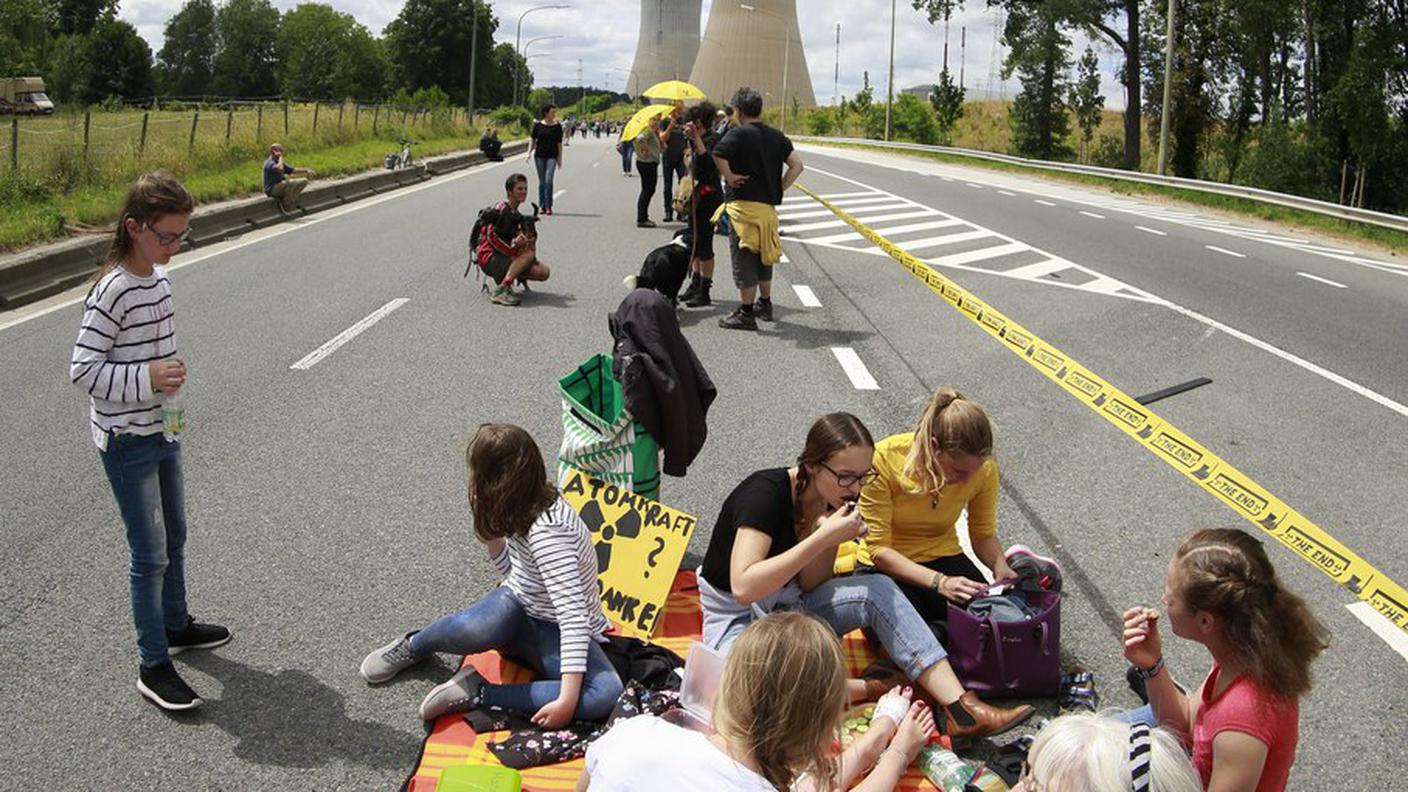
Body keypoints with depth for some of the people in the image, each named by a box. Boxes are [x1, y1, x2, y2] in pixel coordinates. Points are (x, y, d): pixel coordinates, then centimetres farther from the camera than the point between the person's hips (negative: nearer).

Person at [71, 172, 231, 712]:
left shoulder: (157, 276, 3)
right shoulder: (112, 292, -22)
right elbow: (83, 370, -21)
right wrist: (148, 378, -29)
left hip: (161, 430, 8)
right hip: (127, 440, -8)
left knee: (174, 535, 21)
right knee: (151, 554, -3)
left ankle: (175, 625, 41)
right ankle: (153, 667, 9)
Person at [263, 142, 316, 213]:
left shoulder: (279, 162, 15)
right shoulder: (269, 163, -16)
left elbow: (294, 171, 19)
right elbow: (280, 169, -38)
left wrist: (306, 170, 4)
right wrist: (280, 158, -20)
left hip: (282, 187, 10)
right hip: (272, 189, -10)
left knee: (303, 181, 3)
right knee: (290, 183, -36)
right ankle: (286, 206, -19)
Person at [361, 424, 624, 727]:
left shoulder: (548, 532, -28)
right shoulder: (526, 509, -4)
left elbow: (573, 614, -34)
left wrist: (567, 700, -38)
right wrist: (491, 534, -4)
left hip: (559, 633, -5)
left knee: (606, 696, -36)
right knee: (471, 628, -32)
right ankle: (412, 646, 2)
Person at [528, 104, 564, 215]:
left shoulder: (557, 126, 3)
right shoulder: (538, 125, 2)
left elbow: (559, 143, 6)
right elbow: (532, 139, 7)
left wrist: (560, 159, 4)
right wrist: (529, 152, -5)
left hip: (552, 156, -1)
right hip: (539, 156, 1)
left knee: (548, 180, -13)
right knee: (541, 181, 7)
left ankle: (549, 206, -8)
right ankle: (543, 206, 14)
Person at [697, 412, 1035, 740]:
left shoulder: (829, 500, -2)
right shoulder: (764, 493, -25)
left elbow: (810, 588, -1)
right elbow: (743, 588, -36)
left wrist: (826, 533, -20)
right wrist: (823, 537, -35)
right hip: (737, 624, -7)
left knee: (878, 590, -17)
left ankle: (961, 708, -22)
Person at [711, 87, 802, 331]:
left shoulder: (738, 134, -9)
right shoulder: (776, 136, 10)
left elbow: (718, 153, -28)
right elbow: (797, 165, 6)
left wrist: (729, 177, -15)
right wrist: (779, 189, 6)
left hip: (743, 203, -6)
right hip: (768, 205, 6)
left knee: (744, 258, -1)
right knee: (764, 256, 20)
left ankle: (746, 314, 2)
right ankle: (765, 305, 30)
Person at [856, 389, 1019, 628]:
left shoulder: (984, 468, -15)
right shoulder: (884, 459, -27)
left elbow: (984, 535, 1)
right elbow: (878, 549, -23)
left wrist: (999, 564, -22)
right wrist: (939, 582, -34)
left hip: (944, 557, 3)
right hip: (888, 567, -3)